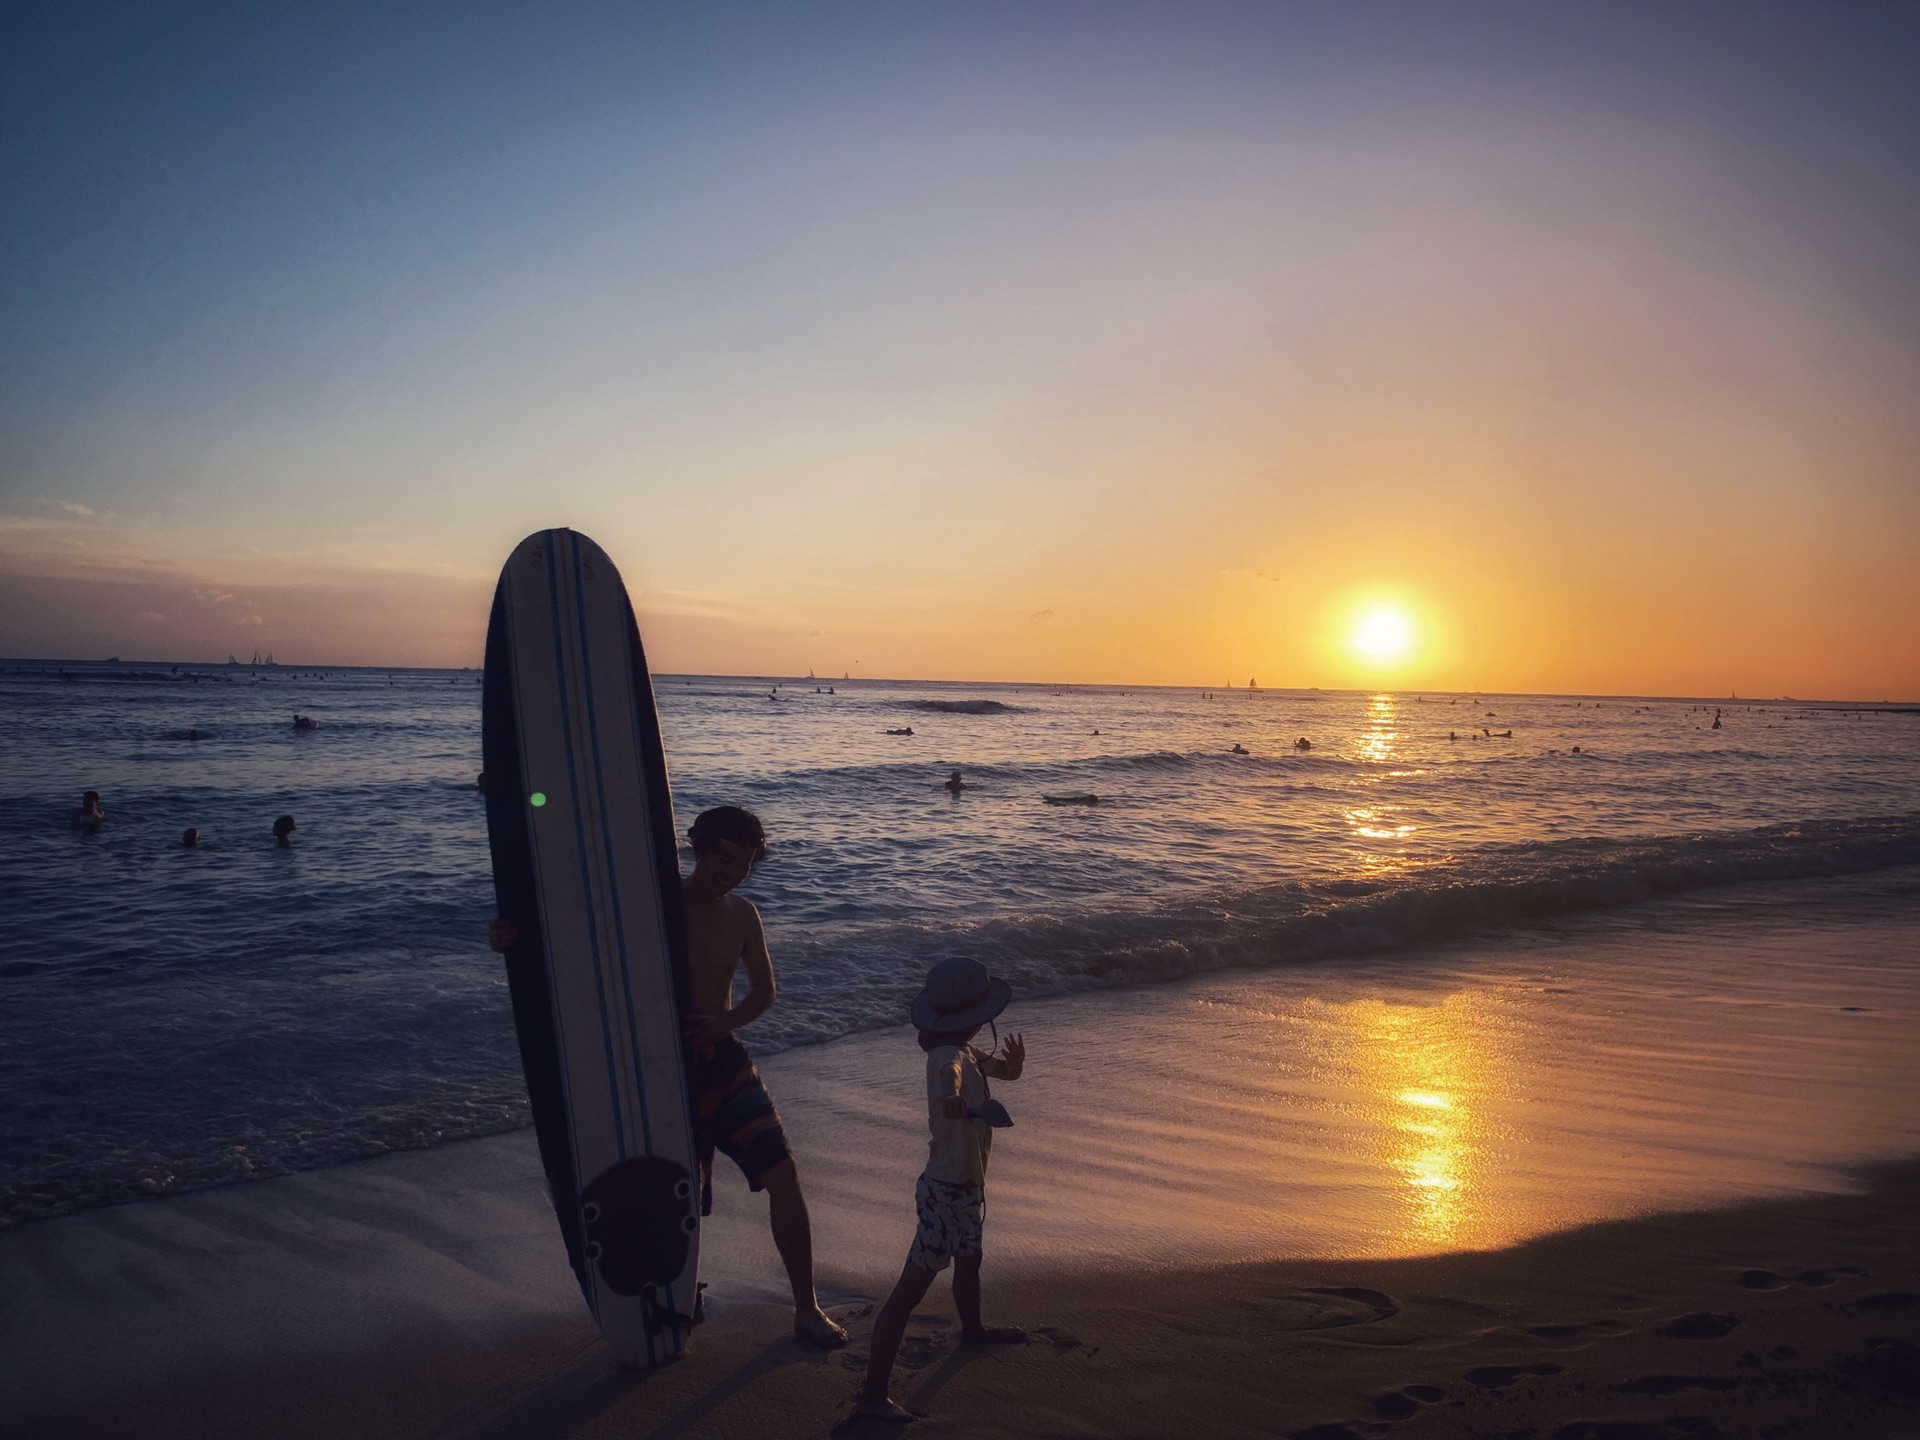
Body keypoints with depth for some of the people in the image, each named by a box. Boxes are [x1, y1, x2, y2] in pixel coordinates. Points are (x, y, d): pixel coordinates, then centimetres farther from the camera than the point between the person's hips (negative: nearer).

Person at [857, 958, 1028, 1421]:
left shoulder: (966, 1053, 5)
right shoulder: (949, 1057, -26)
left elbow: (1004, 1071, 17)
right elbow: (948, 1072, -50)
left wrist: (1014, 1061, -7)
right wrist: (951, 1096, -74)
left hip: (968, 1185, 10)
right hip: (946, 1191, -10)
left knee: (969, 1260, 33)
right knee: (910, 1288, -9)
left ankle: (973, 1329, 59)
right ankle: (872, 1395, -7)